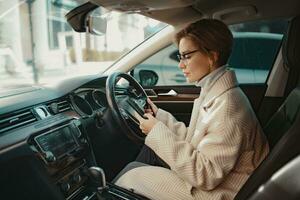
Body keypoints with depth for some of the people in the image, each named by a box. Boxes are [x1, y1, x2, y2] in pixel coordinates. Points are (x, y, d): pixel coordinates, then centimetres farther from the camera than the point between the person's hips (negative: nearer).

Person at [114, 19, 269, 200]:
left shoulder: (227, 104, -28)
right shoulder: (214, 90, 3)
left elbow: (206, 175, -28)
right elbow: (193, 139, 6)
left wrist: (158, 132, -24)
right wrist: (159, 115, 2)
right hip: (211, 175, 9)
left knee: (130, 175, -4)